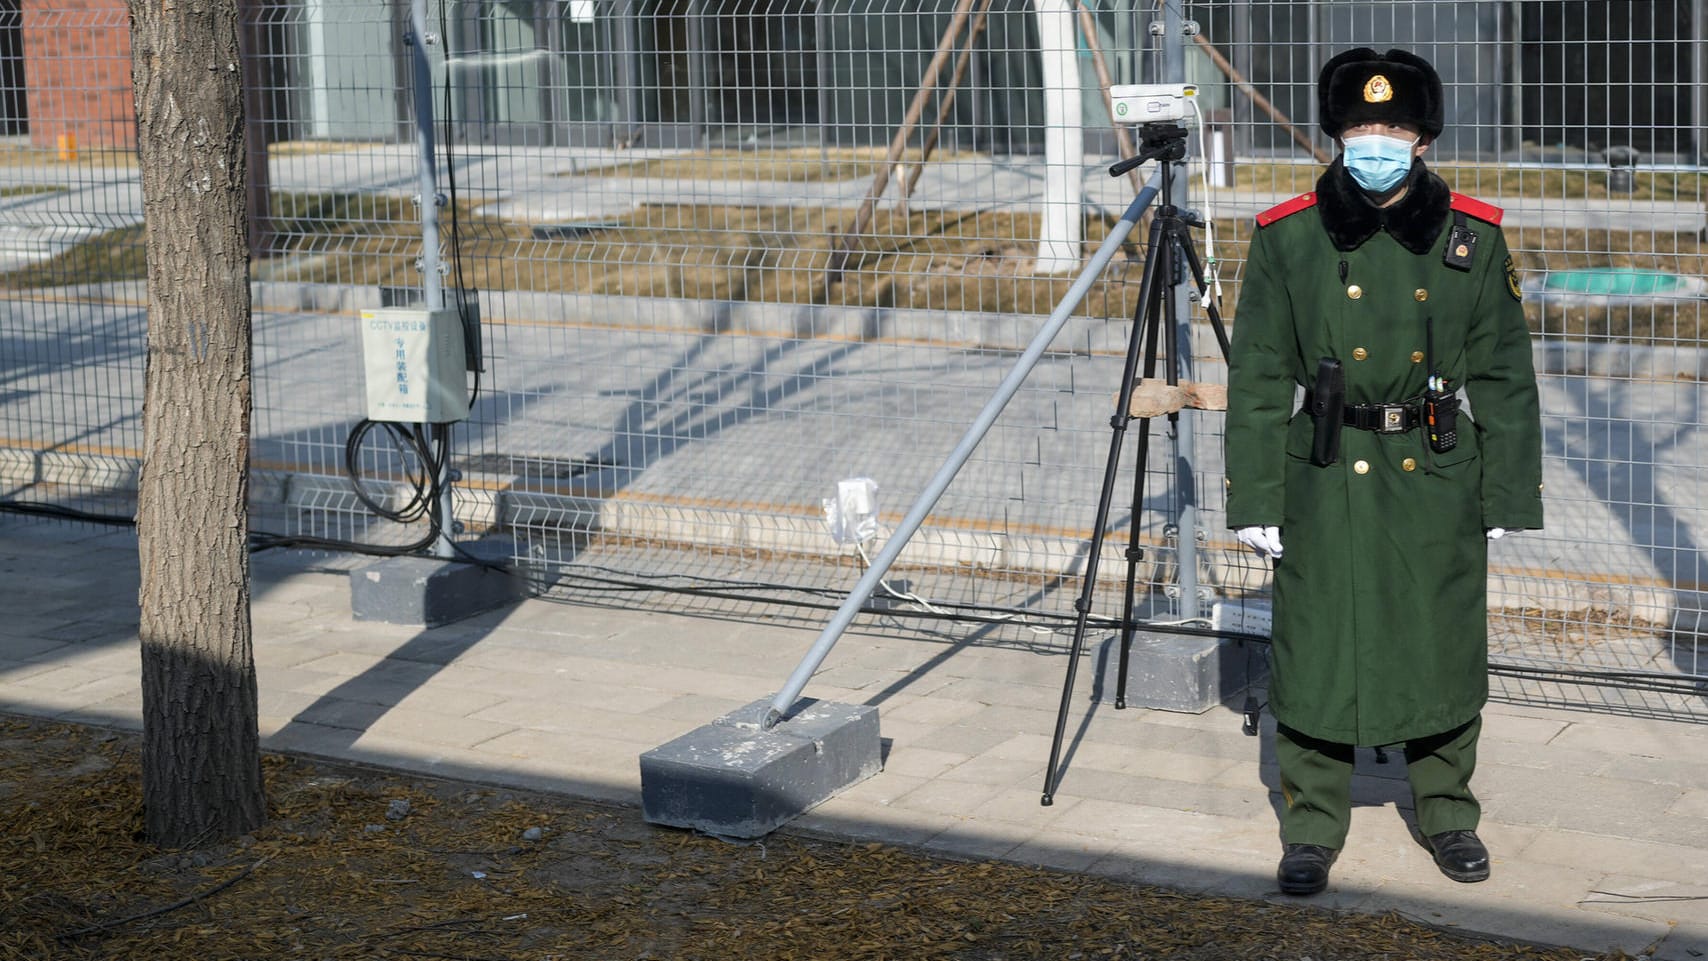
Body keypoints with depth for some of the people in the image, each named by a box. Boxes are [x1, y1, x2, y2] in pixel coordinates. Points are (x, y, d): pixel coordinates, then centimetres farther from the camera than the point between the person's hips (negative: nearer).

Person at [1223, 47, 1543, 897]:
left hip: (1438, 481, 1)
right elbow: (1256, 380, 0)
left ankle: (1447, 812, 29)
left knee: (1443, 652, 10)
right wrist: (1254, 500, -3)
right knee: (1315, 653, 3)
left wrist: (1507, 501, 3)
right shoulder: (1287, 238, -2)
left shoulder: (1473, 238, 1)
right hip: (1325, 483, -1)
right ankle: (1312, 826, 18)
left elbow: (1505, 380, 5)